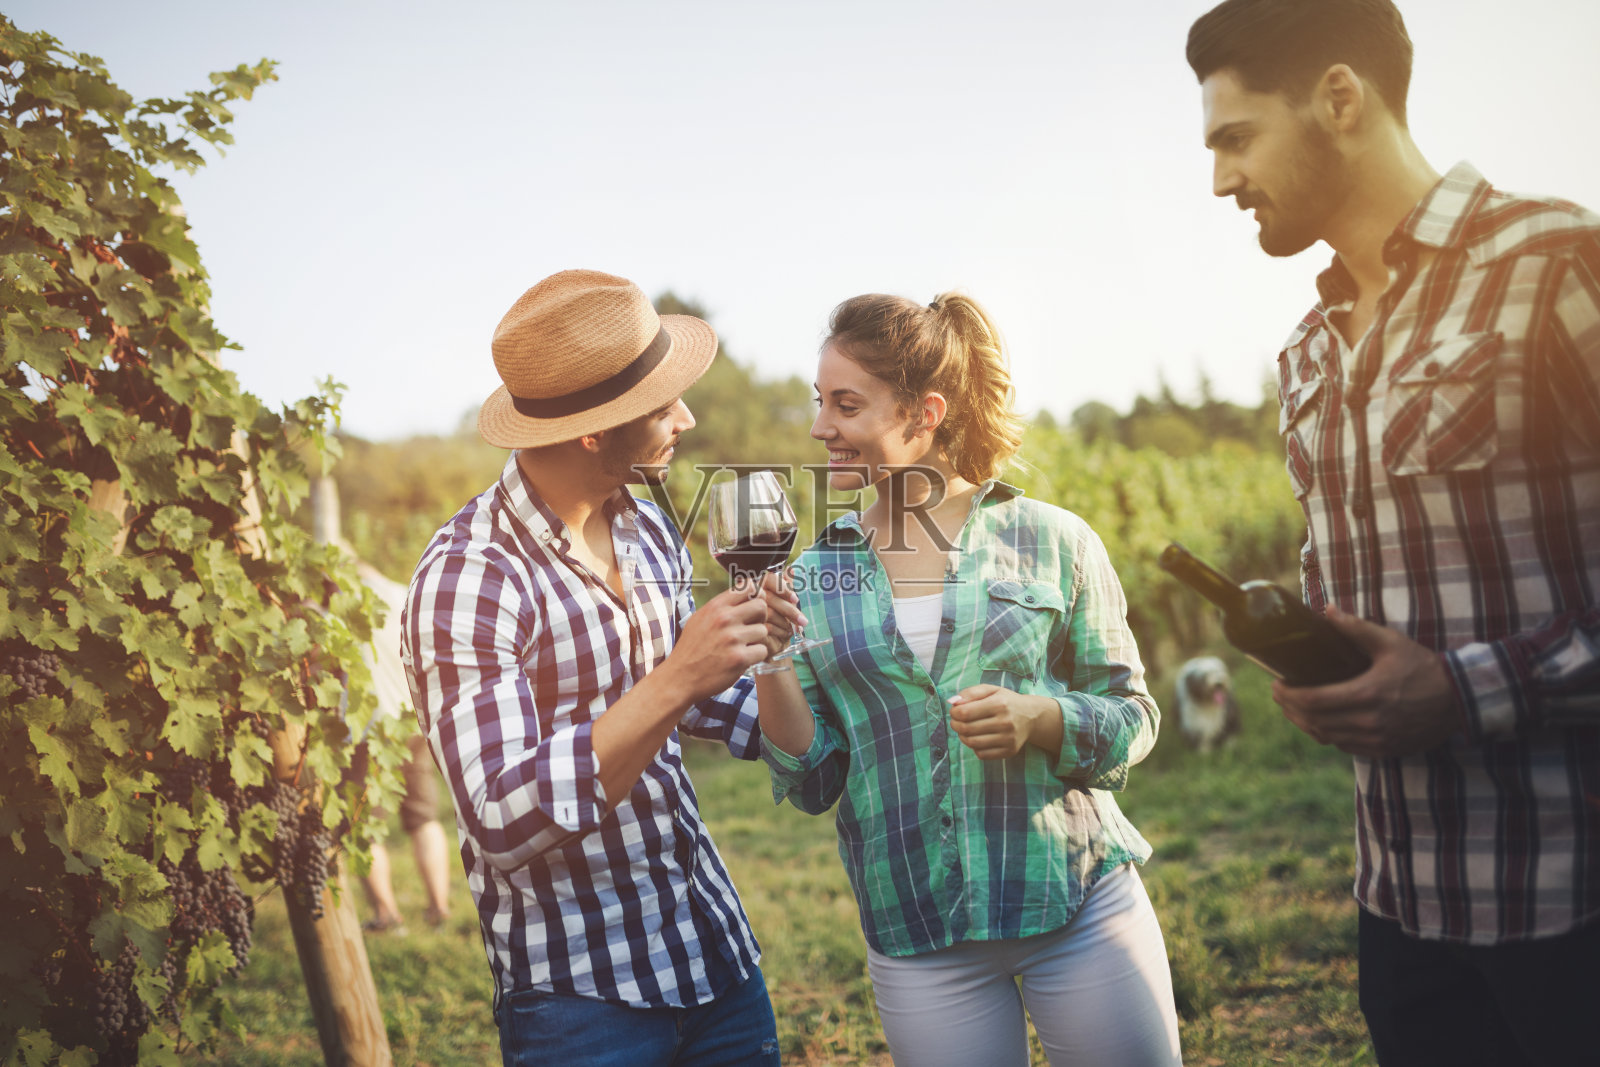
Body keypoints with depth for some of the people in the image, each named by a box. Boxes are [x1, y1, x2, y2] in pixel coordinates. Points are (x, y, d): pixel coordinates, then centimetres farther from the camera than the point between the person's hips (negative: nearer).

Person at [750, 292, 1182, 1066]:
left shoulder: (1051, 542, -2)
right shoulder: (815, 579, 4)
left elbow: (1132, 719, 2)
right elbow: (811, 783, 2)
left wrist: (1040, 721, -17)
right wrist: (767, 665, -14)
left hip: (1079, 907, -1)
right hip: (915, 937, 2)